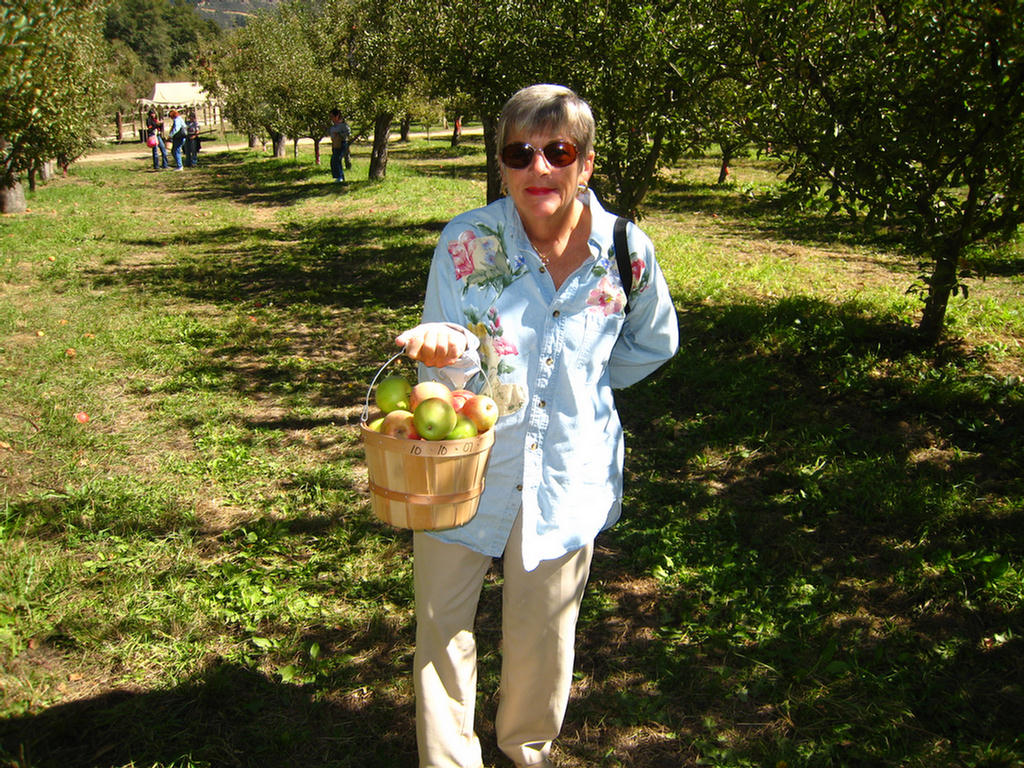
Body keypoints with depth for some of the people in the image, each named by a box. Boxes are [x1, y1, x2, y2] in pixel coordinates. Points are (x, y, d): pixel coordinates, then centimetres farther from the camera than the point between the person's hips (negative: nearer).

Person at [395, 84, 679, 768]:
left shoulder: (627, 253, -10)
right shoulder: (465, 243, -14)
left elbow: (654, 344, 10)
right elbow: (448, 376, -13)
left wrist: (580, 385, 7)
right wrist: (446, 352, -35)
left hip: (567, 473, 1)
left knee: (542, 635, 15)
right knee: (442, 628, 8)